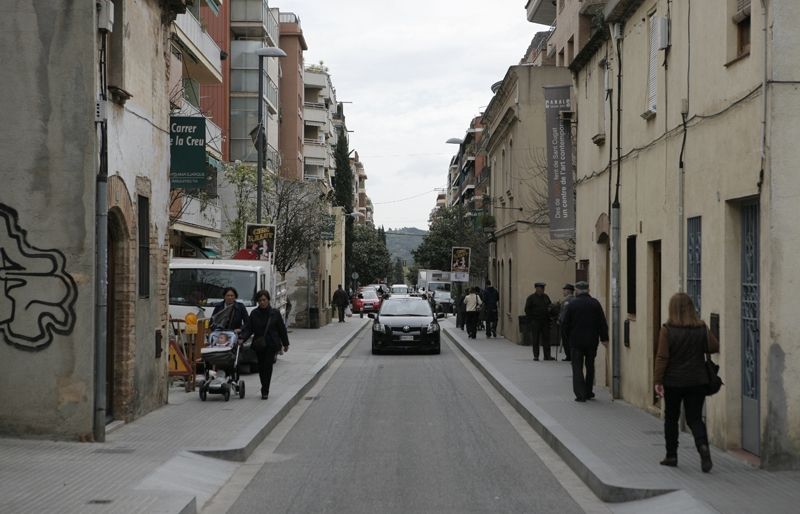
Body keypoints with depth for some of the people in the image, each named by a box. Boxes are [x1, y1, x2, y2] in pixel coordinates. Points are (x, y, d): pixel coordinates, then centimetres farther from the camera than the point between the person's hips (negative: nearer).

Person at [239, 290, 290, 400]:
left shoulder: (275, 313, -1)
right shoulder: (254, 313, 4)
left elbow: (282, 329, 5)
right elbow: (248, 328, 1)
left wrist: (285, 344, 8)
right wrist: (242, 338, -16)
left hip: (271, 345, -3)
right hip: (259, 344, 3)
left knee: (267, 366, -12)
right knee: (261, 367, 9)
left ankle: (265, 391, -12)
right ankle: (265, 390, 24)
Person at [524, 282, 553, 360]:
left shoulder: (546, 297, 13)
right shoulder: (531, 298, -2)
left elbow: (550, 306, 23)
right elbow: (527, 310, -3)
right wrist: (530, 320, -10)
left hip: (545, 321, 4)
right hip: (535, 322, -4)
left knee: (546, 338, 2)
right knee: (535, 340, 1)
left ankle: (547, 355, 5)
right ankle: (536, 356, 8)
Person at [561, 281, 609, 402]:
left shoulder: (572, 304, -6)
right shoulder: (595, 303, -2)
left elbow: (565, 324, -4)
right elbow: (602, 323, -3)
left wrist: (569, 336, 10)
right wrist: (604, 338, 3)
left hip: (576, 340, -2)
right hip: (592, 340, 2)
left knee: (577, 367, 3)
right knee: (590, 366, 15)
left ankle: (580, 394, -7)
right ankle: (588, 392, 21)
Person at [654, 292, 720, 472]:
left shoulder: (667, 330, -12)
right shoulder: (701, 329, -4)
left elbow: (662, 358, -12)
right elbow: (715, 347, 1)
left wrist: (658, 381, -8)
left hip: (673, 382, -2)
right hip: (697, 381, 2)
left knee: (671, 418, 15)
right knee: (695, 418, 7)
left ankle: (671, 455, 19)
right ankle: (703, 446, -19)